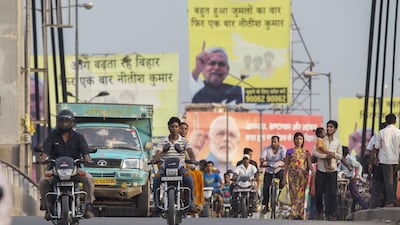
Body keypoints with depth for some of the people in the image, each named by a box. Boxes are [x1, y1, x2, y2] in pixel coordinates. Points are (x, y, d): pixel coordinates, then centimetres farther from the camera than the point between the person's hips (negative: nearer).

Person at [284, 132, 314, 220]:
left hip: (303, 176, 1)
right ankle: (294, 214, -11)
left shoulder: (306, 152, 11)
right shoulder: (290, 151, 9)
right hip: (293, 175, -1)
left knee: (301, 195, 1)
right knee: (294, 194, -9)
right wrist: (285, 177, 2)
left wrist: (313, 173, -18)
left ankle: (300, 214, 6)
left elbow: (310, 164, 1)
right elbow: (286, 165, 8)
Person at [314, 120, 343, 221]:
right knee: (319, 192, 2)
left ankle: (330, 213, 0)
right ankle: (319, 211, 18)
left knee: (332, 193, -4)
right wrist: (325, 155, -16)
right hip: (321, 169, -1)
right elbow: (315, 152, -3)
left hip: (332, 170, 1)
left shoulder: (337, 142, 10)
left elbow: (340, 156, 13)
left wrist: (334, 154, -8)